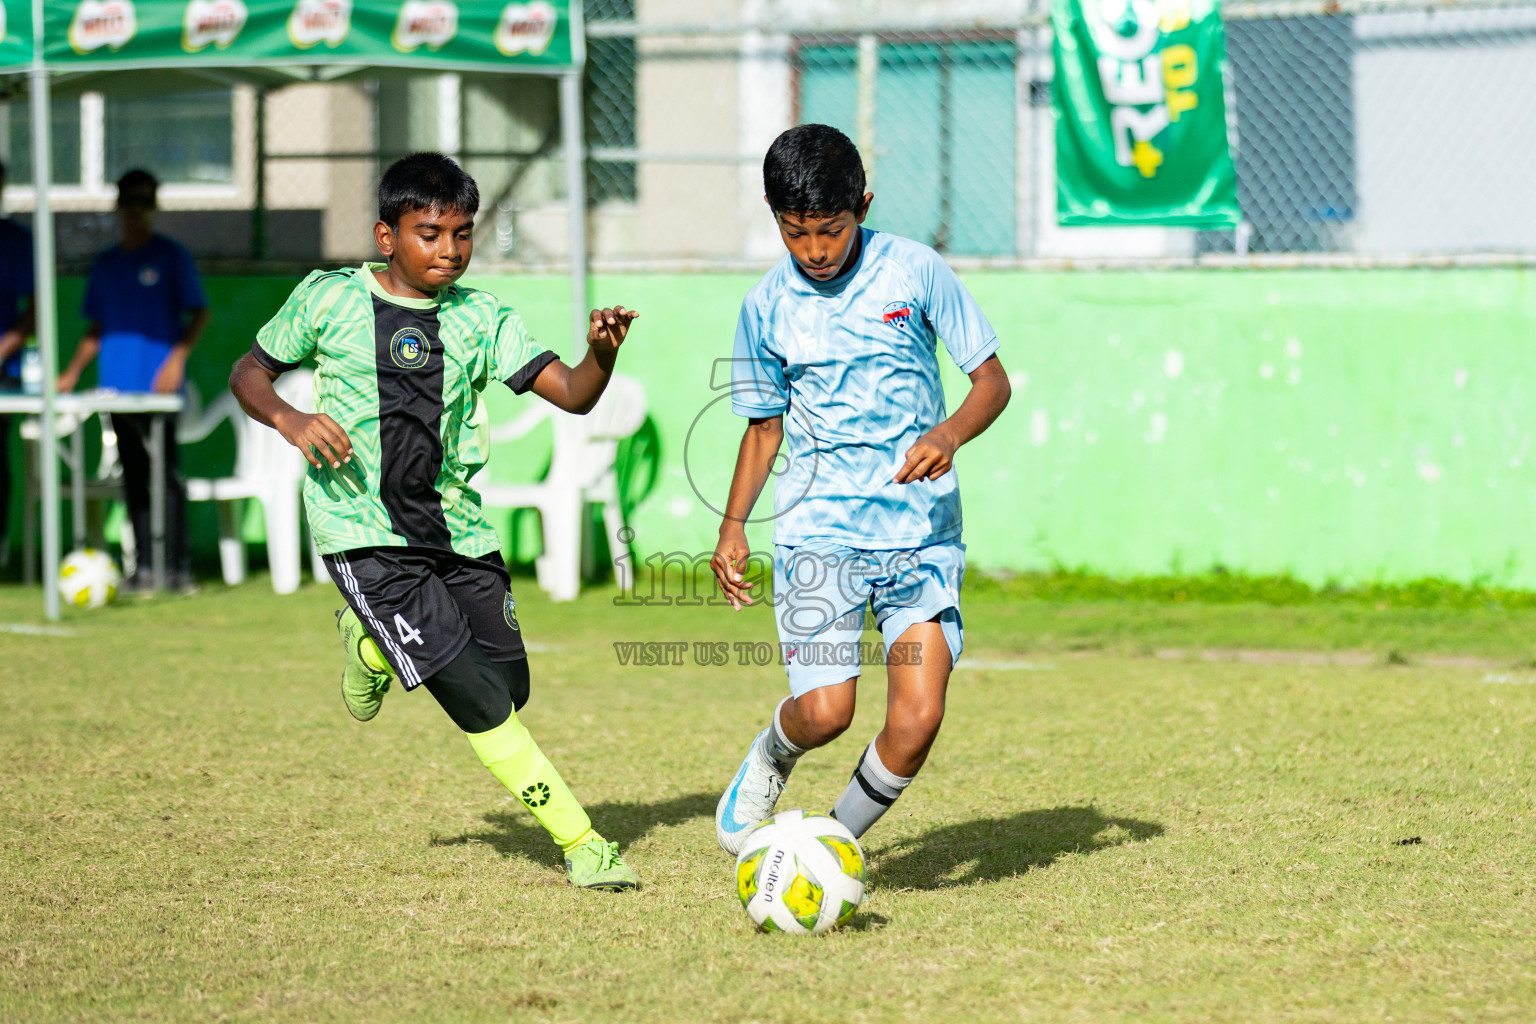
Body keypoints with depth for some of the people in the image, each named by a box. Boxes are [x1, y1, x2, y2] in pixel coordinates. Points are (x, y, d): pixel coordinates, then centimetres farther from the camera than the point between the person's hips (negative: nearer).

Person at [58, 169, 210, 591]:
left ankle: (178, 566, -11)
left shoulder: (171, 256, 2)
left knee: (166, 469, -11)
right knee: (133, 473, 6)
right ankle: (143, 566, 9)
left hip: (159, 385, -5)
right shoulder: (105, 264, 16)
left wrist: (178, 356, -15)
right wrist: (72, 372, 13)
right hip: (117, 382, 5)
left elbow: (199, 313, -1)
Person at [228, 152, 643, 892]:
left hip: (456, 526, 4)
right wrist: (292, 421, -12)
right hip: (363, 528, -4)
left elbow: (570, 394, -4)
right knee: (477, 698, -15)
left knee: (510, 687, 3)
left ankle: (374, 643, 30)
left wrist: (601, 355, -26)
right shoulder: (329, 299, -1)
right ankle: (579, 844, -9)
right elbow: (249, 374, 9)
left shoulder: (479, 318, 4)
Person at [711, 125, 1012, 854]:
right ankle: (770, 758, 22)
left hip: (920, 527, 0)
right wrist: (732, 527, 5)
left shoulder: (915, 272, -3)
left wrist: (949, 434, -19)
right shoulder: (767, 305, 4)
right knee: (824, 712, -15)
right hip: (817, 529, 0)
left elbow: (992, 380, 1)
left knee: (917, 720, -12)